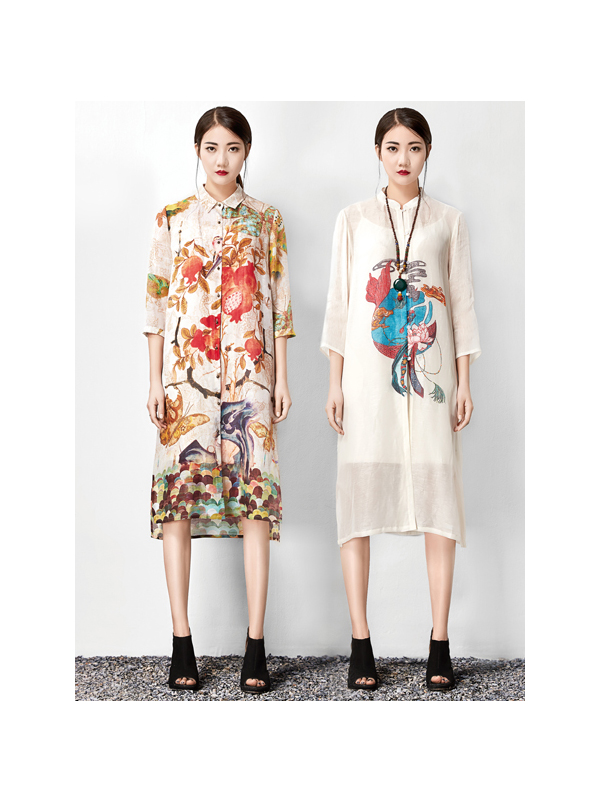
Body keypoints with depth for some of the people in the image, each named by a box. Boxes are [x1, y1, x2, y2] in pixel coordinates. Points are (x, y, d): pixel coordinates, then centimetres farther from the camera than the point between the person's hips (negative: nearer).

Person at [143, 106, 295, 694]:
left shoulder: (266, 221, 10)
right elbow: (156, 302, 6)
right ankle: (182, 645, 2)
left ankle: (256, 645, -2)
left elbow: (280, 303, 9)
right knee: (178, 490, -4)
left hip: (249, 370, 0)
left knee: (255, 492, -6)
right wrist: (155, 381, -1)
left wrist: (282, 379, 2)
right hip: (186, 369, 0)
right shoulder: (172, 219, 9)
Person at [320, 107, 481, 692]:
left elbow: (461, 303, 9)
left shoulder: (448, 221, 10)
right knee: (358, 495, -4)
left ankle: (440, 645, 5)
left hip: (430, 374, 0)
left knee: (437, 495, -3)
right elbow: (339, 303, 7)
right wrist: (335, 383, 0)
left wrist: (464, 384, 2)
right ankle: (360, 647, 3)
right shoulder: (354, 220, 9)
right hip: (367, 376, 0)